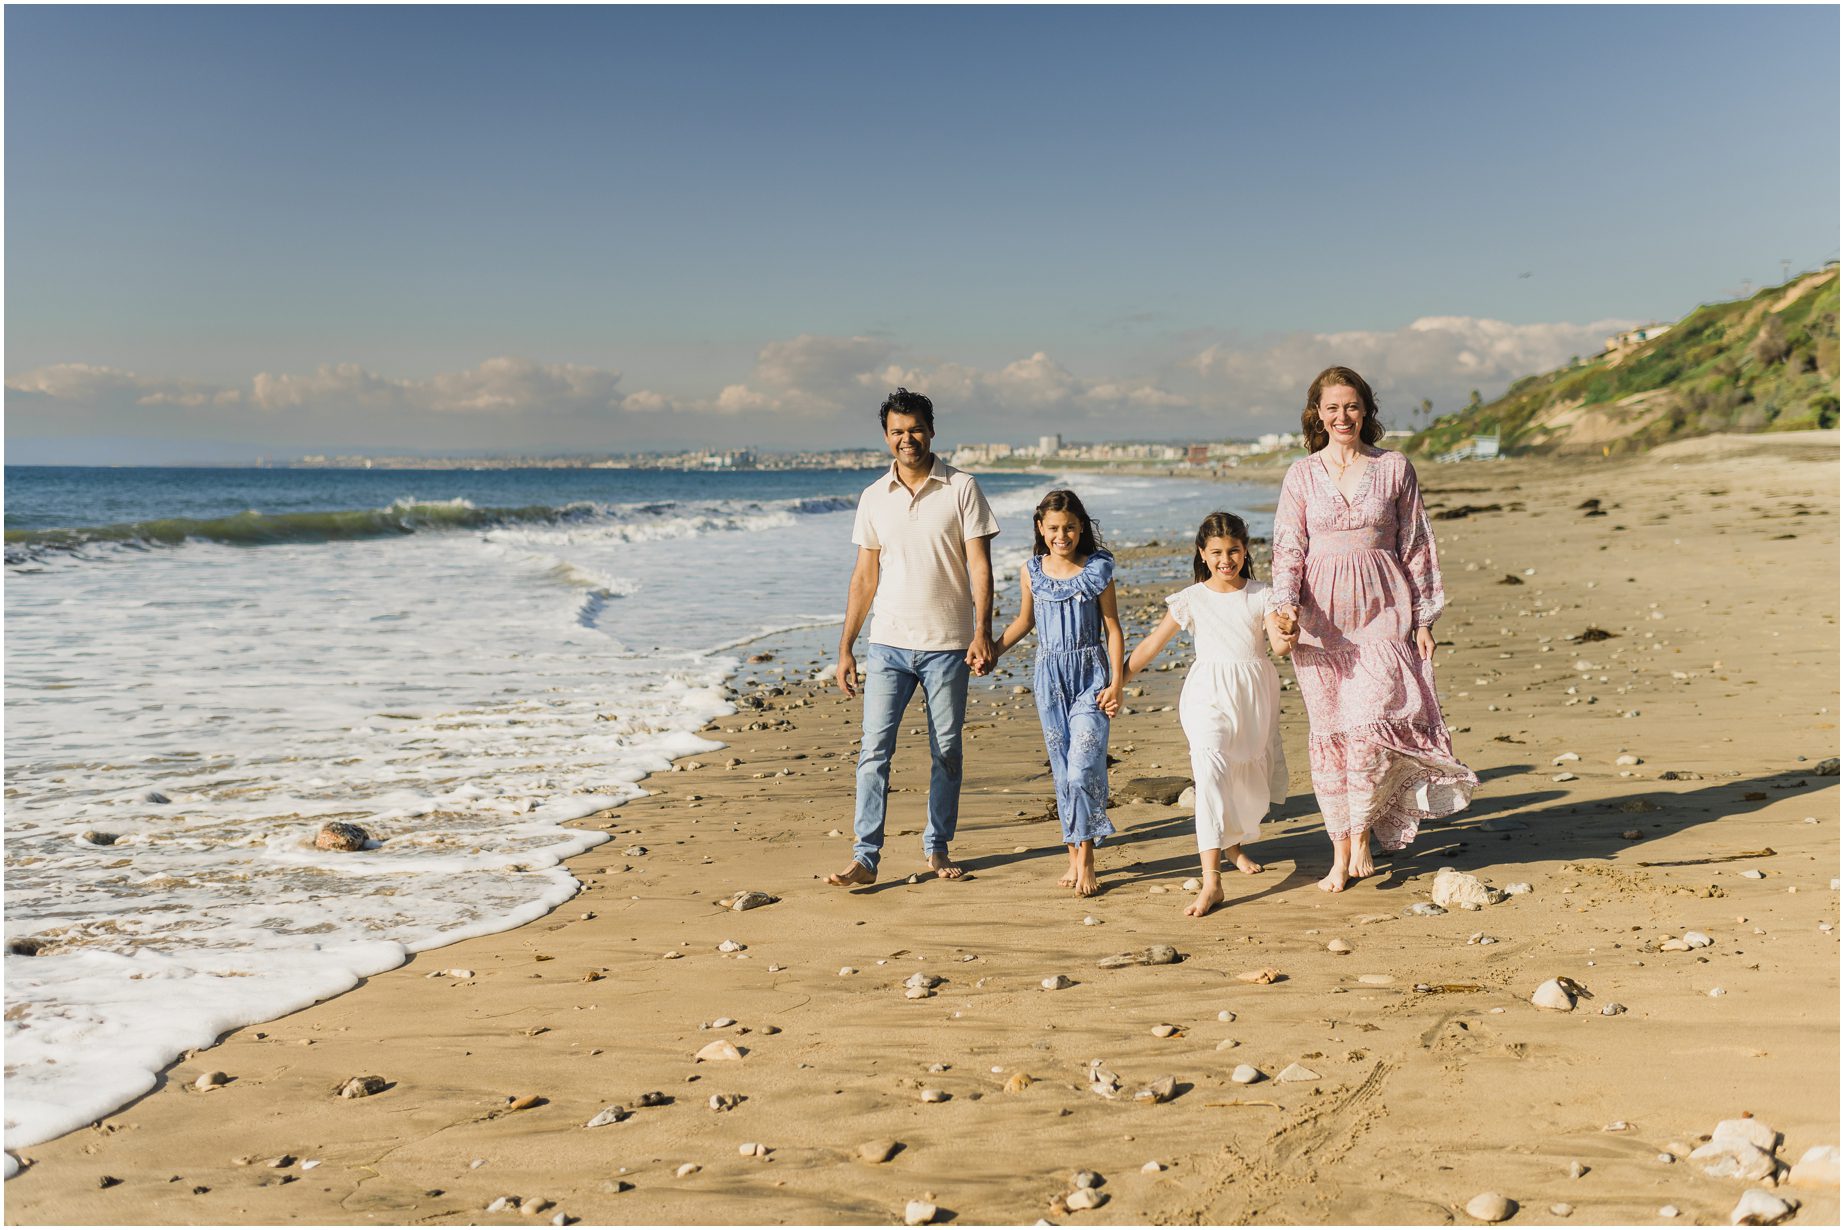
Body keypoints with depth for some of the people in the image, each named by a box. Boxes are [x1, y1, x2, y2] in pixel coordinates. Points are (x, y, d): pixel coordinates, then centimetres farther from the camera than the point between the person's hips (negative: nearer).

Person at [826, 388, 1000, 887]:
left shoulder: (961, 489, -1)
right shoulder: (874, 498, 6)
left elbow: (979, 565, -4)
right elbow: (864, 575, 9)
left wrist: (982, 632, -16)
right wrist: (845, 648, 6)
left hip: (947, 645, -1)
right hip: (888, 644, 2)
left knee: (946, 752, 7)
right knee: (874, 750, -4)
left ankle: (937, 849, 21)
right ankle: (865, 857, -1)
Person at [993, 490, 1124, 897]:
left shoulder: (1098, 569, -3)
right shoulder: (1032, 571, 4)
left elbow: (1113, 628, 0)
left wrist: (1116, 683, -7)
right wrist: (990, 652, 11)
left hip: (1090, 673, -3)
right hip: (1049, 675, 3)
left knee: (1083, 768, -13)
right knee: (1063, 772, 7)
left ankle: (1086, 861, -4)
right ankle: (1074, 856, 16)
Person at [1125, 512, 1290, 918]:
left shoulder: (1260, 595, 3)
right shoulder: (1191, 599, 0)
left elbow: (1278, 642, -11)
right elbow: (1152, 645, 4)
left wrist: (1286, 635, -35)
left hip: (1255, 693, 3)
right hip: (1209, 693, -2)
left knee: (1252, 778, 15)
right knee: (1211, 768, -21)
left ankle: (1234, 843, 49)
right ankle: (1211, 881, -25)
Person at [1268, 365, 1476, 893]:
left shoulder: (1394, 468, 4)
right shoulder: (1302, 474, 6)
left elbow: (1416, 546, 7)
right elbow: (1288, 550, 2)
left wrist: (1423, 618, 5)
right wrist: (1285, 608, -14)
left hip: (1381, 610, -1)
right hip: (1322, 615, 1)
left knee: (1372, 722, -14)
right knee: (1330, 733, 3)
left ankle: (1362, 833, 6)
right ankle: (1341, 853, 12)